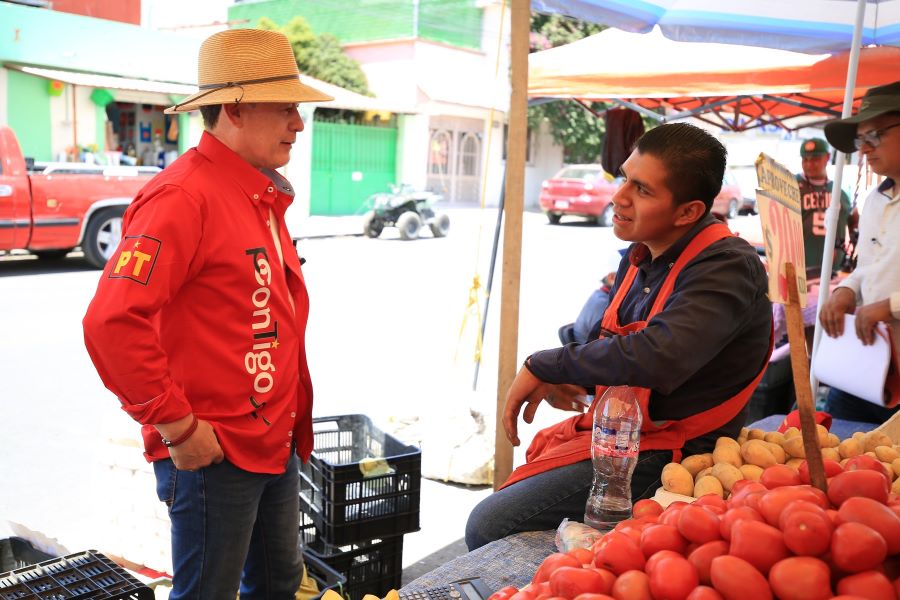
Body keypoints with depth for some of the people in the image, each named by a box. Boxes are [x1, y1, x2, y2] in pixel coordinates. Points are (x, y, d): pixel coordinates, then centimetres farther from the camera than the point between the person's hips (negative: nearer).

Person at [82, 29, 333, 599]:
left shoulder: (263, 198, 10)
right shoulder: (182, 197, -20)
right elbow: (111, 324, -27)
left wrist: (294, 420, 14)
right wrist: (178, 428, -21)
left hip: (275, 443, 9)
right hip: (212, 454, -9)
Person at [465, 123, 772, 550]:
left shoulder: (727, 266, -21)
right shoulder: (641, 255, 7)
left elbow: (657, 358, -36)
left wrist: (544, 367, -24)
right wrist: (560, 379, -4)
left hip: (668, 452, -9)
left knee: (489, 526, -14)